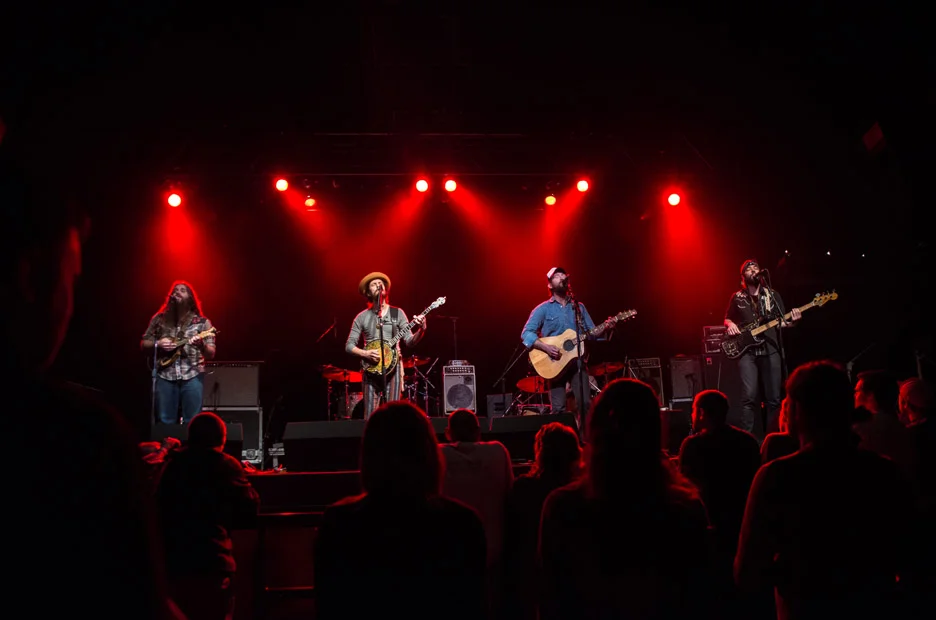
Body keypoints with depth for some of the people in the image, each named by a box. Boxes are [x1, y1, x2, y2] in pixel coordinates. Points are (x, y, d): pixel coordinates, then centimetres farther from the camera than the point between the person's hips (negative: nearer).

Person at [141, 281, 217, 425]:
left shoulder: (202, 322, 6)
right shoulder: (159, 319, 11)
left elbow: (211, 354, 2)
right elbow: (143, 344, 16)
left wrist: (201, 345, -19)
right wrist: (157, 344, -5)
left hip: (192, 375, -2)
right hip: (164, 375, 2)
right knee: (165, 422, 1)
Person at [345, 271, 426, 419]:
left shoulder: (397, 313, 6)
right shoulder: (362, 317, 7)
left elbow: (410, 341, 0)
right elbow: (349, 345, 6)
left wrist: (421, 330, -20)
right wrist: (365, 353, -12)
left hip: (393, 366, 0)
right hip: (371, 369, 0)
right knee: (371, 415, -4)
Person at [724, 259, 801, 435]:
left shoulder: (773, 295, 11)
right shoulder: (737, 297, 8)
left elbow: (781, 322, 11)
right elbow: (727, 318, 16)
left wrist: (791, 320, -11)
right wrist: (730, 325, -6)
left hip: (770, 350, 2)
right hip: (747, 351, -2)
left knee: (774, 398, 3)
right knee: (749, 396, -13)